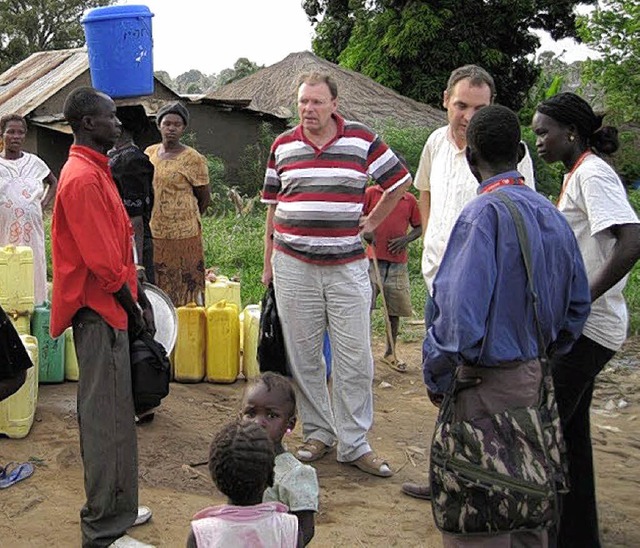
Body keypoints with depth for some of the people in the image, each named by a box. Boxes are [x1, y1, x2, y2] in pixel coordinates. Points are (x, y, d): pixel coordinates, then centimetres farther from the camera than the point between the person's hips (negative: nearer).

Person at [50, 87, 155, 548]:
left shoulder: (96, 172, 14)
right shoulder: (82, 179, -18)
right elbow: (101, 262, -22)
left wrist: (139, 297, 16)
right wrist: (132, 308, -11)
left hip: (109, 308, 10)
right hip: (99, 312, -10)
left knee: (109, 414, 16)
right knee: (108, 418, -4)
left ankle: (115, 508, 28)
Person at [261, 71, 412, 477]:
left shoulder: (362, 140, 1)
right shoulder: (283, 146, 7)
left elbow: (399, 182, 12)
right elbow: (272, 207, 13)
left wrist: (372, 222, 7)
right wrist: (268, 261, 10)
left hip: (347, 267, -1)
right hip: (294, 266, 2)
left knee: (354, 359, 0)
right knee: (304, 356, 7)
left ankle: (355, 443, 10)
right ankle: (318, 433, 22)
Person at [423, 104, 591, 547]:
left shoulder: (484, 215, -19)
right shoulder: (551, 213, 6)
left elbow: (460, 315, -25)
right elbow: (579, 303, 14)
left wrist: (437, 377, -11)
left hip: (489, 382, -8)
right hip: (537, 378, 8)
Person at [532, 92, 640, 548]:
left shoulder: (593, 175, -15)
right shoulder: (577, 175, 15)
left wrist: (580, 300, -24)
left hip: (587, 327, -10)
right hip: (578, 325, 10)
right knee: (568, 430, 16)